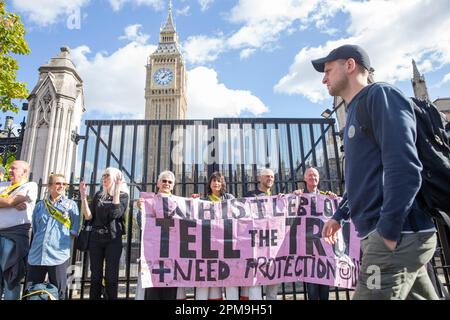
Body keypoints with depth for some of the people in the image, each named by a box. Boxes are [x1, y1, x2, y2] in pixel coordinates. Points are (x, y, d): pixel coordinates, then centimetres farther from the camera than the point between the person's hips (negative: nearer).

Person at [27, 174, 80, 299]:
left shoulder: (71, 205, 5)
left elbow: (74, 230, 3)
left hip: (59, 255, -2)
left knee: (57, 294, 6)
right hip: (37, 255, 3)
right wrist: (39, 240, 11)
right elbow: (34, 229, 19)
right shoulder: (40, 205, 13)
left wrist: (63, 237, -2)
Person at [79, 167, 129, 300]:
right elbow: (88, 216, 4)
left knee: (111, 277, 0)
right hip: (96, 239, 4)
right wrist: (83, 196, -5)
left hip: (113, 240, -3)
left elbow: (115, 213, -17)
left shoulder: (123, 195, 0)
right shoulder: (99, 195, 11)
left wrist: (117, 189, -18)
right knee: (95, 277, 6)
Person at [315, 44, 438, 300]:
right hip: (391, 234, 9)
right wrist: (339, 215, 22)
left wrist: (388, 231, -21)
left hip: (398, 234, -9)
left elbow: (404, 167, -20)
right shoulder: (356, 111, 19)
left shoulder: (379, 95, -8)